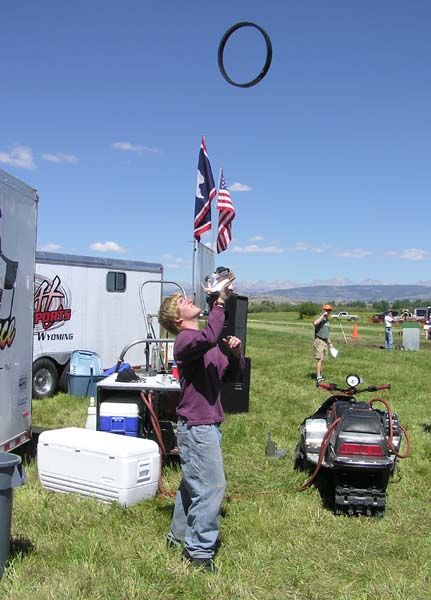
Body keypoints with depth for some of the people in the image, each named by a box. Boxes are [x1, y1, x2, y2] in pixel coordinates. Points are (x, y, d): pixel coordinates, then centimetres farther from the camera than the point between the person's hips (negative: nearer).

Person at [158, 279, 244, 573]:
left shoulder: (209, 344, 13)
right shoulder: (186, 339, -15)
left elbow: (231, 375, 15)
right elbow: (208, 338, -39)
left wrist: (236, 353, -3)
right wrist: (220, 302, -30)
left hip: (205, 425, 9)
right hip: (197, 426, -9)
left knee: (193, 483, 20)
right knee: (212, 486, -6)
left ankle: (181, 534, 35)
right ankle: (199, 550, 6)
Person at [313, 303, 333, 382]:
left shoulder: (327, 320, 18)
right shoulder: (320, 319, -10)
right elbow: (315, 323, -36)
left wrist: (330, 342, 25)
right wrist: (322, 315, -28)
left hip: (325, 342, 9)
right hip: (319, 341, -9)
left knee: (323, 359, 10)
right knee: (320, 359, -13)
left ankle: (320, 374, 19)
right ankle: (318, 377, -13)